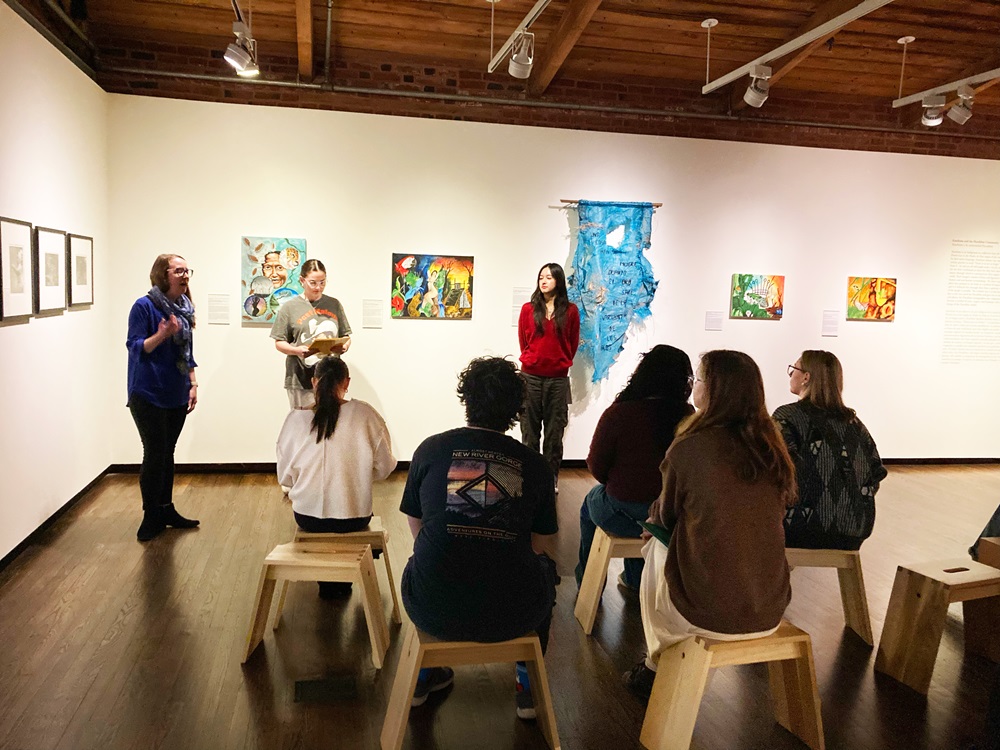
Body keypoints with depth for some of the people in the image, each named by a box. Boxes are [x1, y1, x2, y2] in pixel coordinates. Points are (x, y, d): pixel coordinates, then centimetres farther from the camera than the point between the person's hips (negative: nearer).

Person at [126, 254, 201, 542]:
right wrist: (161, 334, -29)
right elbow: (134, 347, -13)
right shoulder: (144, 306, -10)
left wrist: (193, 384, 13)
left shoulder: (185, 307, 9)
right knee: (154, 454, -4)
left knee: (167, 452, 14)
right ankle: (151, 516, 11)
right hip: (148, 396, -6)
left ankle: (166, 510, 24)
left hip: (177, 395, 6)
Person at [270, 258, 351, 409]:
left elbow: (346, 335, 16)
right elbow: (279, 343, 2)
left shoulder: (334, 305, 12)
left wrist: (345, 346, -7)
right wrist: (296, 350, -17)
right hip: (301, 380, -2)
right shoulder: (289, 307, 3)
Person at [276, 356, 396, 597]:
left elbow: (285, 477, -2)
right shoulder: (365, 415, -13)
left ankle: (327, 583, 46)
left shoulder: (296, 418, -10)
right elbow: (384, 467, -5)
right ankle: (342, 581, 45)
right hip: (354, 518, -1)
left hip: (308, 518, 1)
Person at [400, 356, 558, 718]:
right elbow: (541, 546, 7)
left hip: (433, 611, 1)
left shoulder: (430, 449, -3)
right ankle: (527, 683, 37)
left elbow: (416, 528, 9)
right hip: (512, 615, 0)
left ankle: (423, 677, 45)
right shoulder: (535, 464, -2)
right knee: (543, 566, 33)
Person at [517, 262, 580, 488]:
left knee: (554, 431, 4)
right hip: (531, 377, 1)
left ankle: (551, 478, 14)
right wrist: (532, 361, 12)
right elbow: (523, 341, 11)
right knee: (529, 429, 6)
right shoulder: (529, 309, 2)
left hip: (558, 378, 0)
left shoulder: (570, 311, 1)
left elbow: (573, 344, 10)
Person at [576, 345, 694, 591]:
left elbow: (597, 468, -11)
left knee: (591, 502, 30)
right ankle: (634, 581, 50)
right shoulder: (687, 415, -12)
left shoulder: (618, 414, -22)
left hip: (624, 515, -3)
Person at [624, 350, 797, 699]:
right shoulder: (771, 446, 1)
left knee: (657, 549, 22)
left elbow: (665, 518, 2)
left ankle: (659, 664, 35)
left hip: (710, 613, -5)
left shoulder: (689, 449, -14)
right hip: (770, 611, 5)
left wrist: (654, 516, 27)